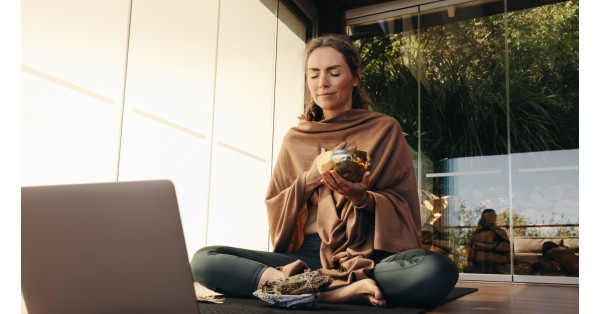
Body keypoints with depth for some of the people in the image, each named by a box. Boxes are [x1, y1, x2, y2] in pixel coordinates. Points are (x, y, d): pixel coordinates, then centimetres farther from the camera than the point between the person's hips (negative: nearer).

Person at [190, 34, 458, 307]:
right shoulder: (295, 139, 16)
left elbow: (404, 208, 4)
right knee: (203, 260, -20)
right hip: (307, 253, 2)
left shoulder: (384, 129, 9)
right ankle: (346, 290, -28)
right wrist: (309, 179, -5)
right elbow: (274, 211, 13)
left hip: (369, 253, -2)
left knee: (439, 270, -35)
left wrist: (363, 198, -16)